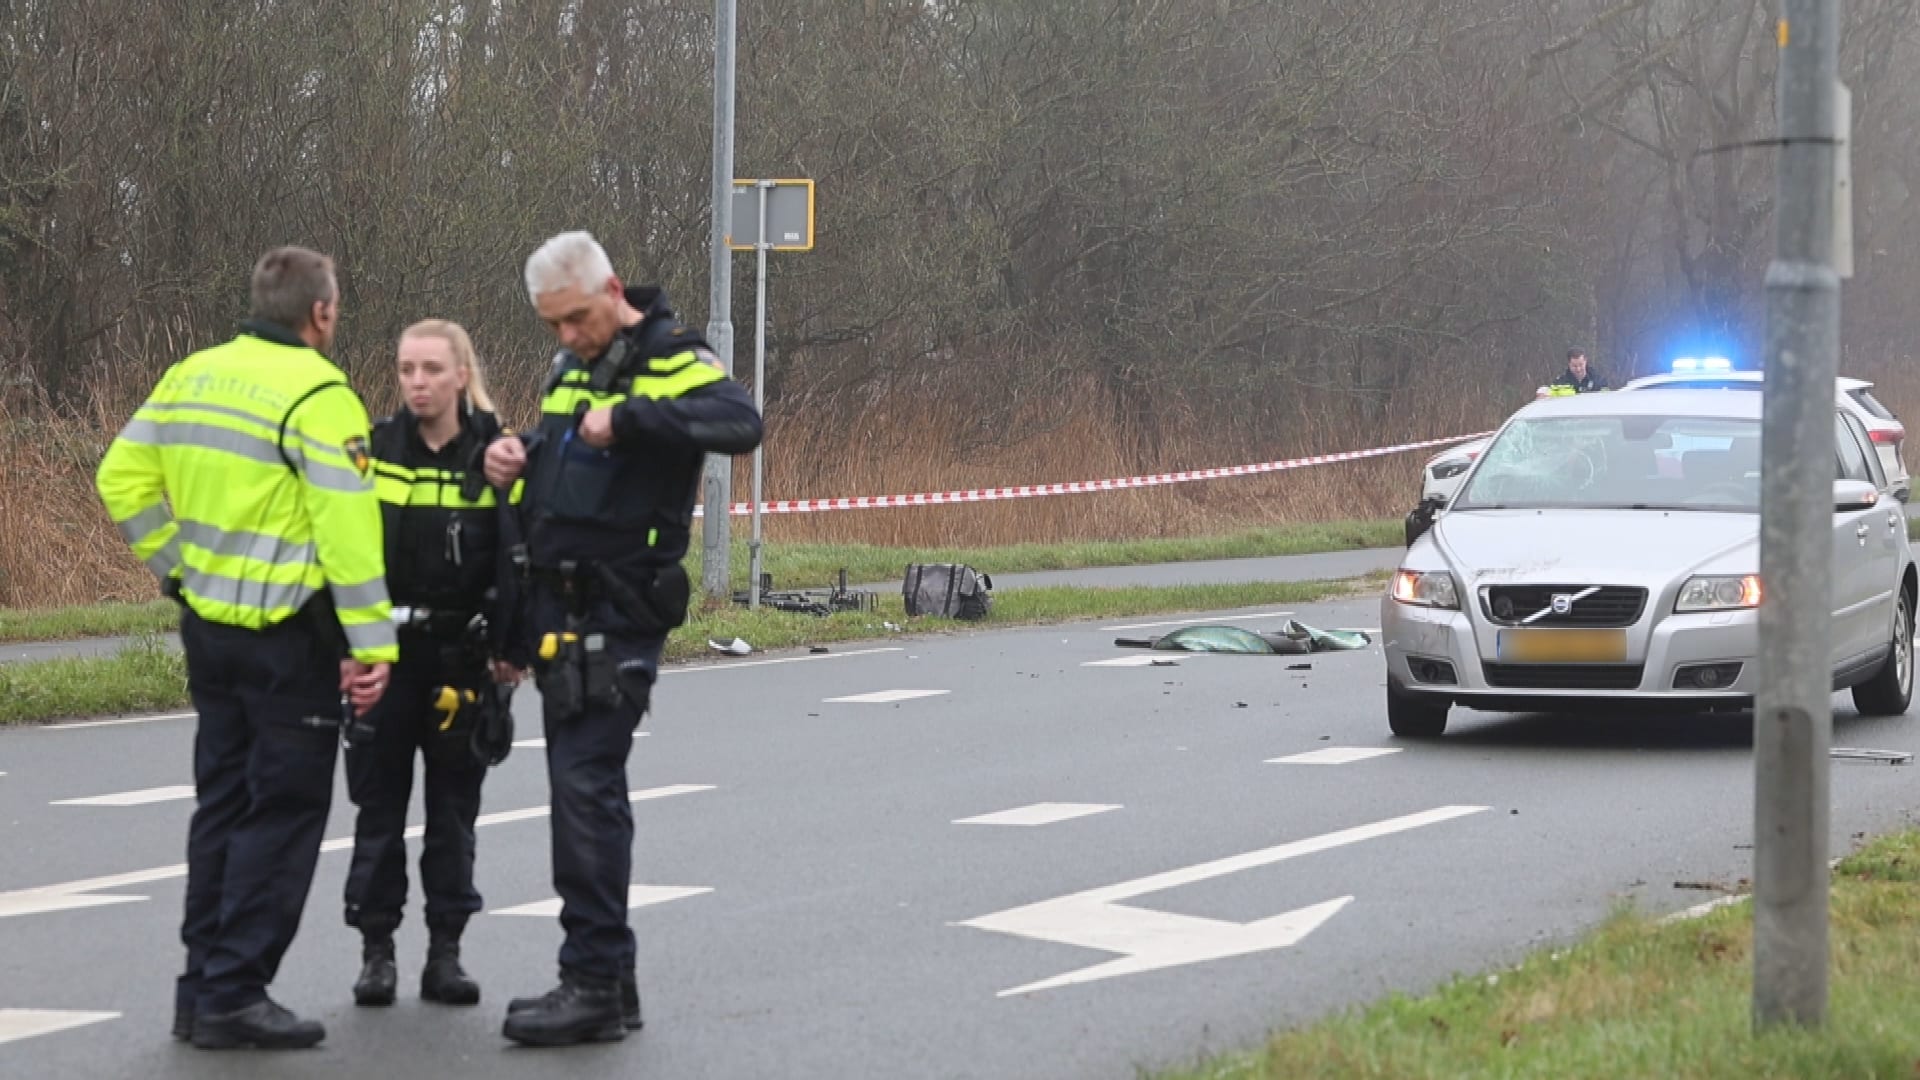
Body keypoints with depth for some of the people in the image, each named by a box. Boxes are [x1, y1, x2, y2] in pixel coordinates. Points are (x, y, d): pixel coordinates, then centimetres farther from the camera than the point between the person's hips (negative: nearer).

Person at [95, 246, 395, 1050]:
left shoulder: (191, 377, 7)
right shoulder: (318, 397, -15)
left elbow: (122, 479, 9)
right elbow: (347, 529, -20)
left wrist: (179, 563, 13)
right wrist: (373, 645, -19)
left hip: (208, 622, 7)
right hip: (290, 636, -7)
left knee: (223, 801, 16)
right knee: (284, 811, 0)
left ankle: (203, 985, 19)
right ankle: (234, 994, -3)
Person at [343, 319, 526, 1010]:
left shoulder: (493, 455, -1)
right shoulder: (372, 449, 1)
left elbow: (514, 558, 0)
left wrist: (508, 648, -6)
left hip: (461, 659, 0)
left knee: (454, 805, 6)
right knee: (379, 803, 4)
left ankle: (445, 953, 13)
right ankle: (376, 949, 10)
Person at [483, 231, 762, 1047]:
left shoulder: (671, 361, -10)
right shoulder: (569, 368, 15)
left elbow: (741, 424, -29)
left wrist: (629, 418, -35)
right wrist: (511, 461, 7)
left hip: (618, 616, -9)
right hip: (561, 610, 9)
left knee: (586, 788, -12)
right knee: (581, 789, 11)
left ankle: (595, 985, -9)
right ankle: (607, 981, 17)